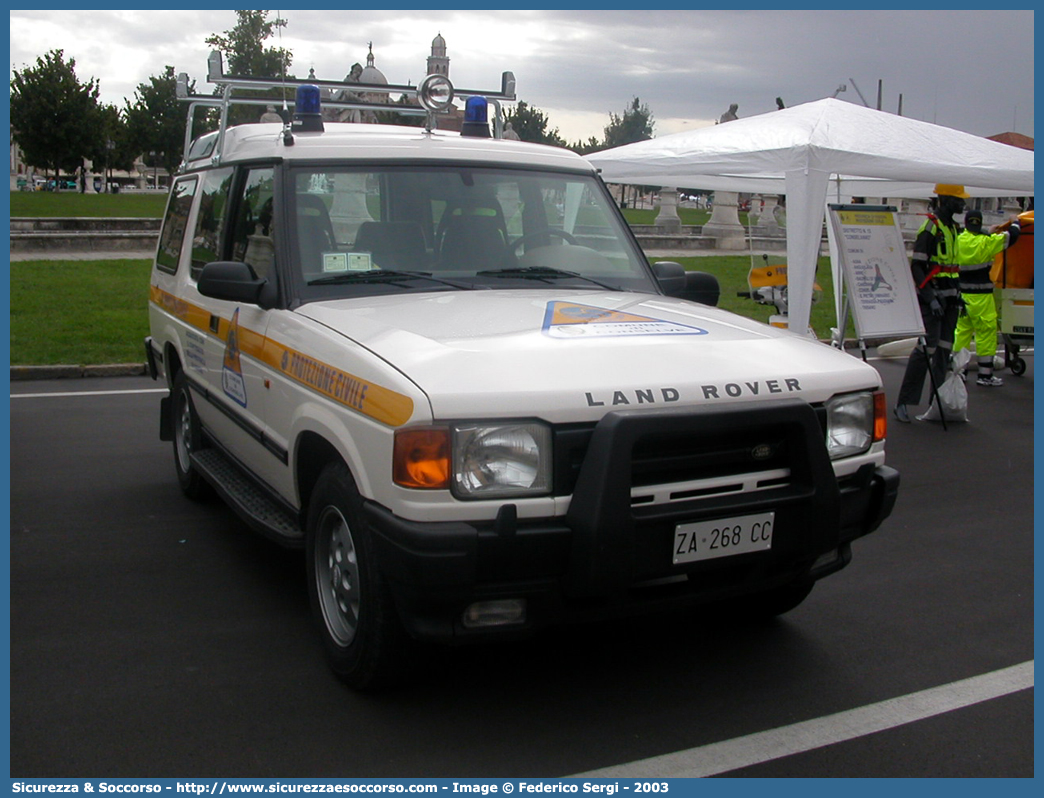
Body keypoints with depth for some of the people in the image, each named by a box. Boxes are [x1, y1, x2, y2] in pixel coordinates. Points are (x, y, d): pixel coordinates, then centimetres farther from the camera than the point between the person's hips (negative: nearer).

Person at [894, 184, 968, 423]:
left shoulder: (953, 228, 16)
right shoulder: (930, 228, -12)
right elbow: (916, 266, -16)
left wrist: (958, 295, 19)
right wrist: (931, 298, -21)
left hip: (949, 299, 9)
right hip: (932, 298, -9)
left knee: (944, 349, 9)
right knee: (927, 348, -13)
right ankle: (903, 403, -9)